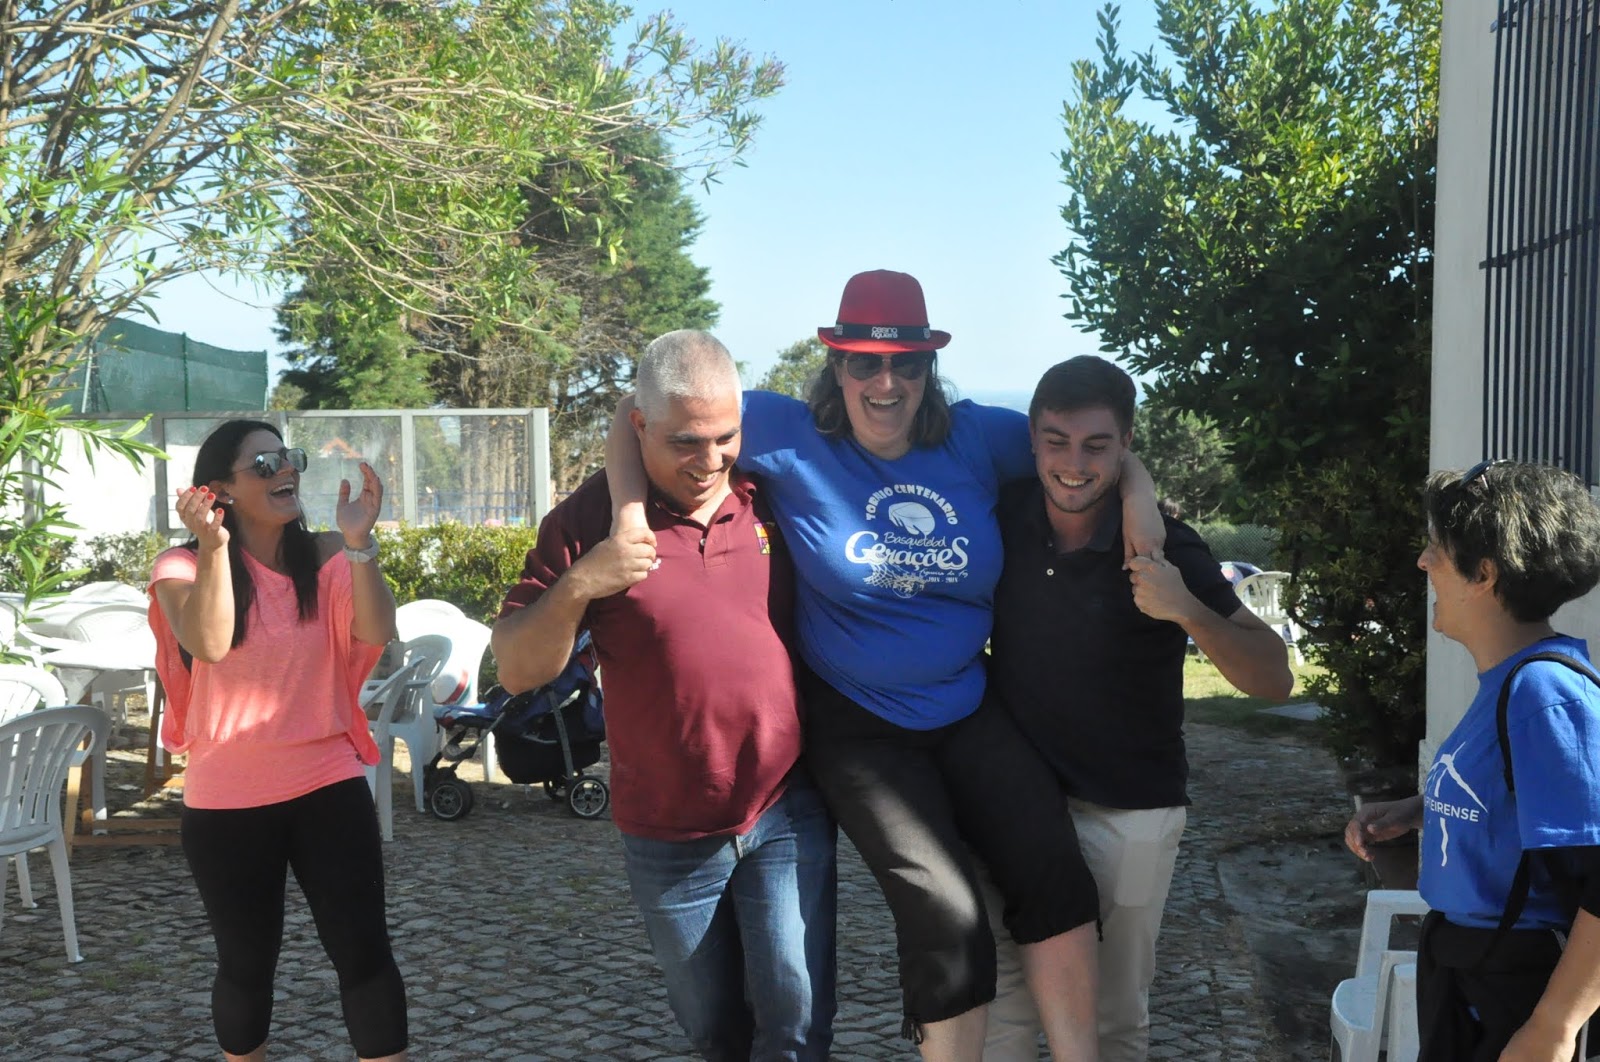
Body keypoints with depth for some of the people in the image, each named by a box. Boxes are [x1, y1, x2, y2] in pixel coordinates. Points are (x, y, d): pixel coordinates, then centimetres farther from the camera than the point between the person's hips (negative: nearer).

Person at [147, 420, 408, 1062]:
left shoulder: (326, 559, 1)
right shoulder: (185, 567, -4)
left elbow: (376, 633, -16)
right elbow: (209, 644, -23)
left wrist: (358, 543, -29)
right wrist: (213, 548, -35)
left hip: (328, 785, 1)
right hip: (226, 800, -1)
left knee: (364, 952, -5)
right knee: (247, 963, 13)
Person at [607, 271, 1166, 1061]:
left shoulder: (974, 437, -4)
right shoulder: (794, 437, -13)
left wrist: (1138, 503, -10)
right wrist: (630, 514, -22)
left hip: (968, 710, 3)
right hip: (857, 726, -3)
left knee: (1053, 875, -11)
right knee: (948, 921, -10)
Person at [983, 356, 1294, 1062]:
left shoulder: (1164, 549, -17)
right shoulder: (1002, 515, -8)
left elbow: (1273, 681, -19)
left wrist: (1187, 610, -35)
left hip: (1129, 815, -2)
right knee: (1007, 998, 8)